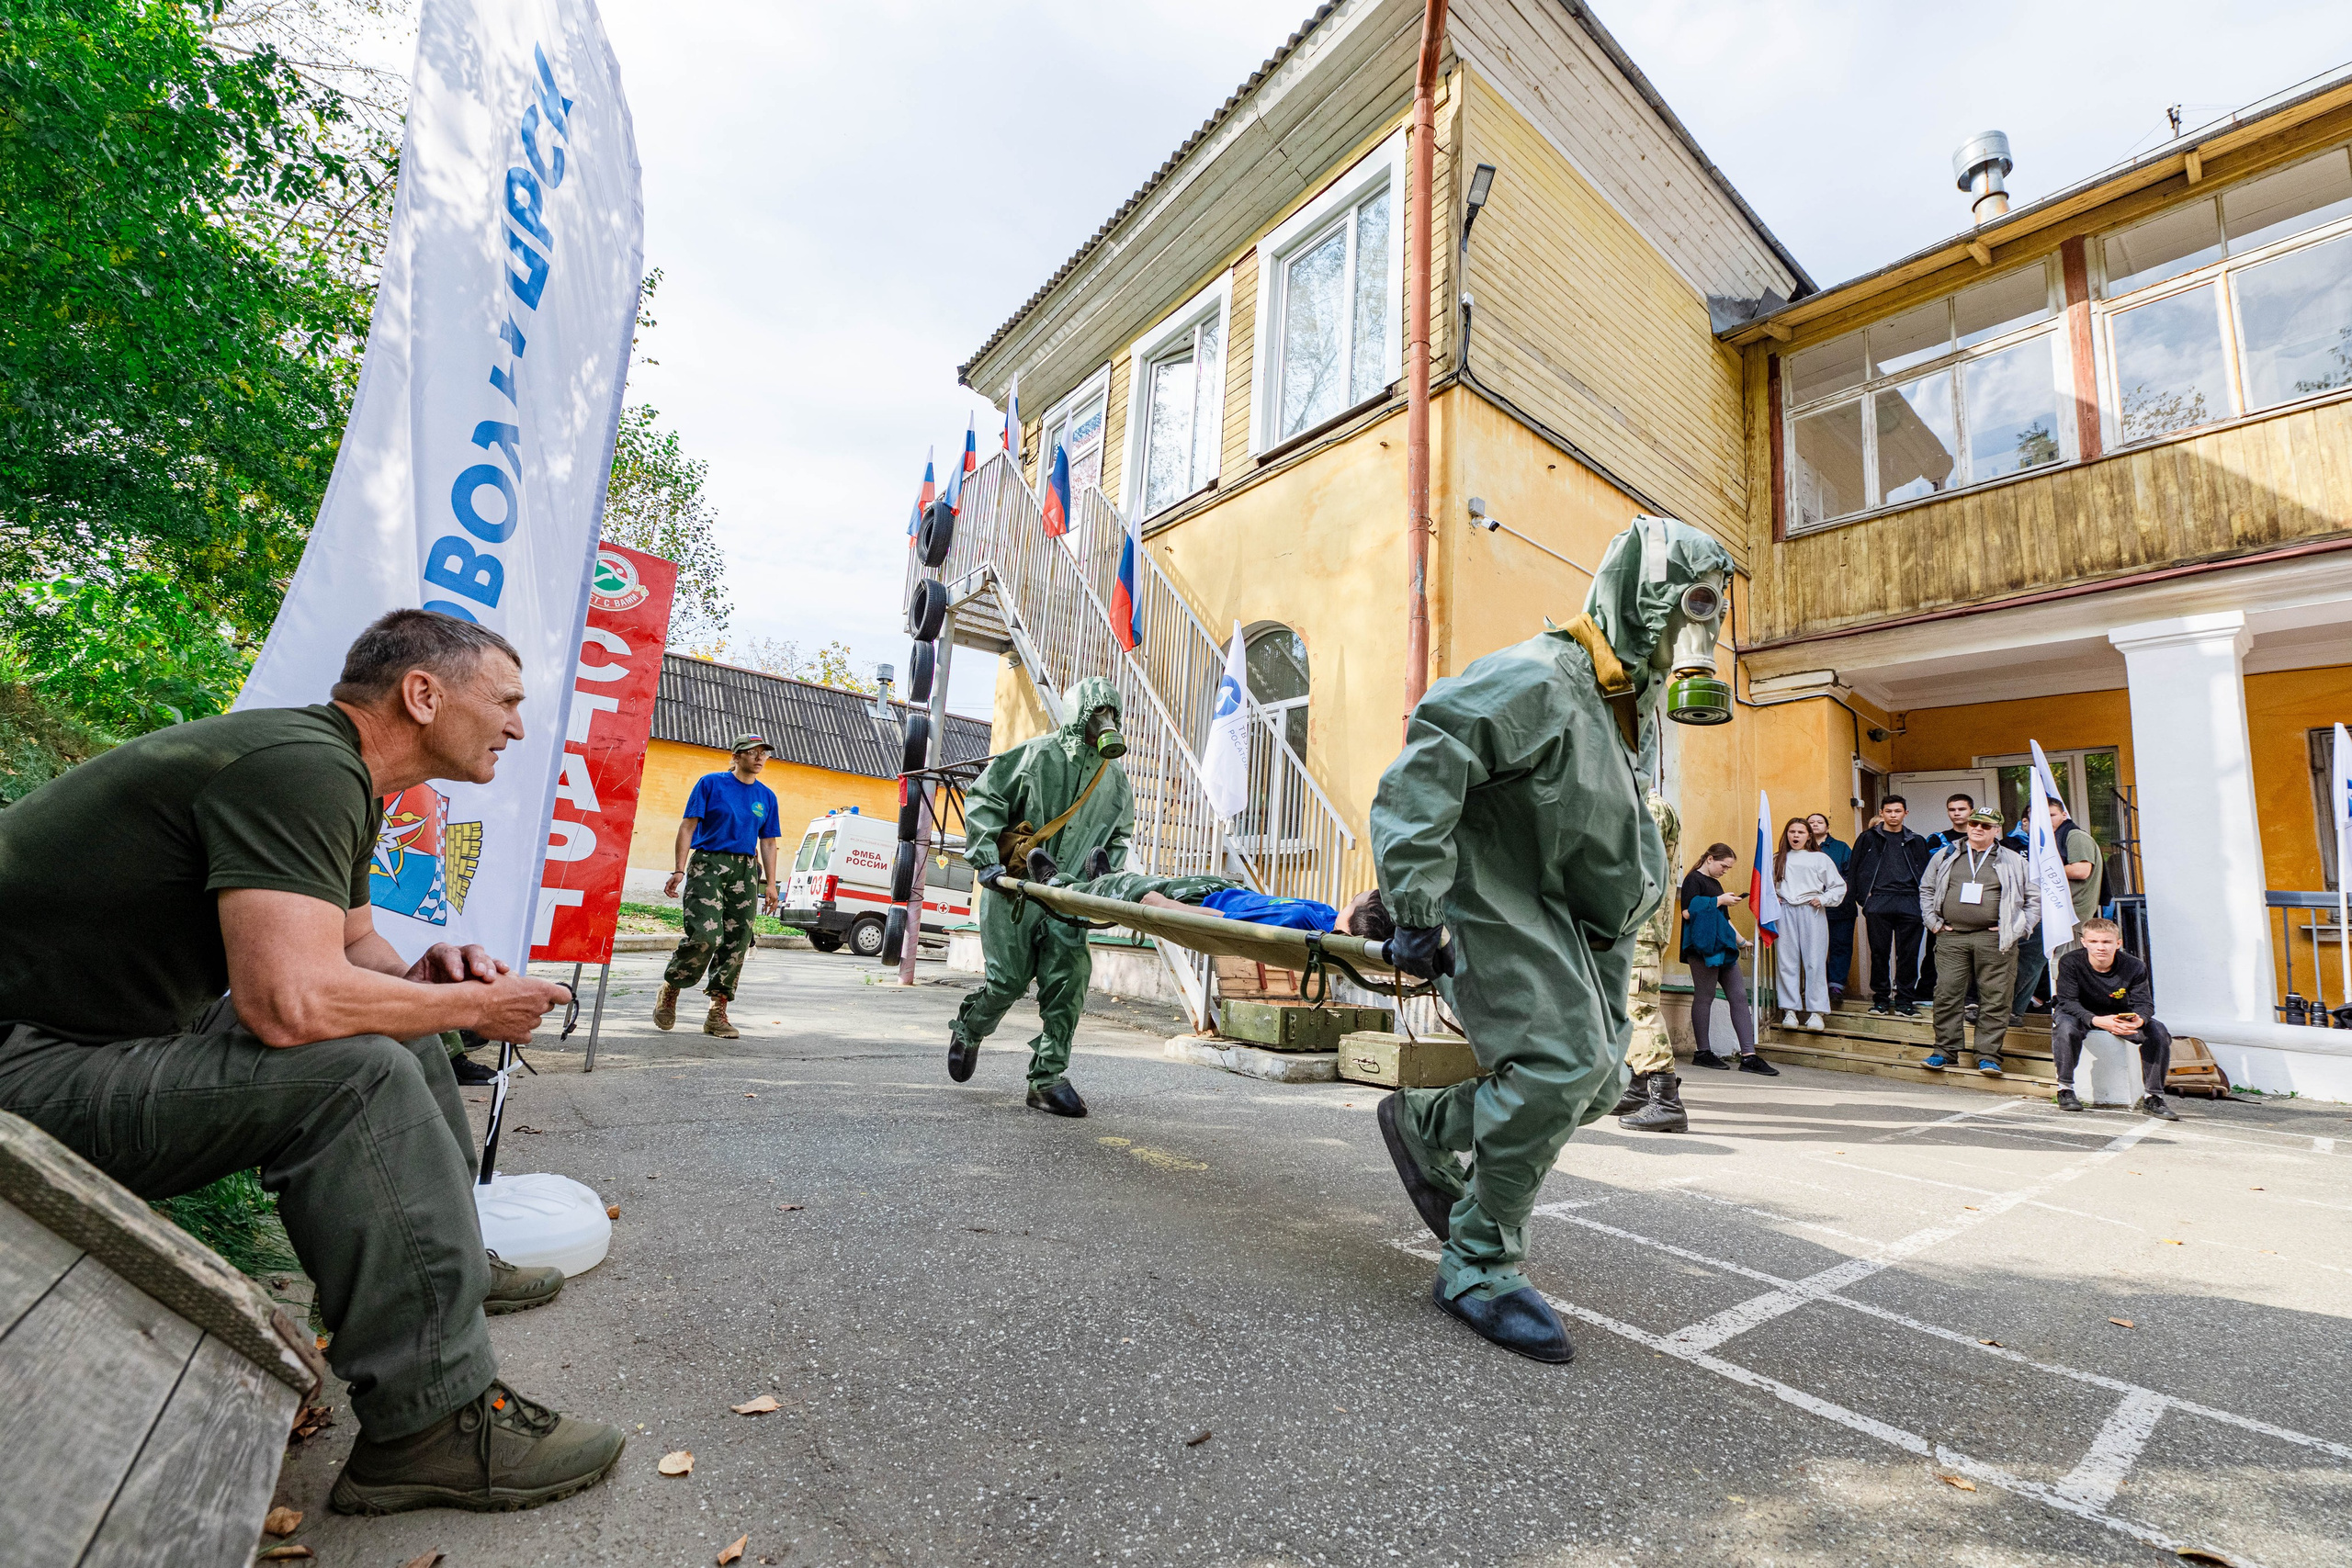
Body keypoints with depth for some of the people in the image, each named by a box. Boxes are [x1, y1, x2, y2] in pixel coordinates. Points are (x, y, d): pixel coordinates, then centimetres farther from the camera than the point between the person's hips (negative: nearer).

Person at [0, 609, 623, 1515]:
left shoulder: (339, 778, 8)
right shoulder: (301, 766, -26)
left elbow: (355, 941, 18)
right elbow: (291, 1002, -35)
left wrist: (418, 977, -4)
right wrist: (475, 1004, -20)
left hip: (141, 1026, 11)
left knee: (403, 1032, 12)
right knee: (356, 1073, -28)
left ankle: (450, 1262, 24)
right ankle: (434, 1422, -19)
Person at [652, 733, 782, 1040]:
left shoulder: (767, 797, 15)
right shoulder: (711, 783, 4)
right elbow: (688, 826, 0)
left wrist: (770, 884, 9)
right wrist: (679, 870, -10)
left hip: (746, 870, 4)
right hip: (708, 864, -4)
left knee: (737, 942, 0)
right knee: (704, 934, -18)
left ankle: (717, 1014, 9)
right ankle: (670, 987, 10)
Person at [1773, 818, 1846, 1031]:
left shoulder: (1820, 859, 8)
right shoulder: (1777, 859, 13)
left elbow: (1839, 886, 8)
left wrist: (1823, 899, -5)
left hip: (1812, 913, -1)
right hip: (1785, 913, 2)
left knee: (1814, 962, -3)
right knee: (1787, 962, 0)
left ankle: (1816, 1011, 2)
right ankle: (1789, 1010, 5)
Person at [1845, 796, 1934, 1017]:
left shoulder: (1916, 841, 16)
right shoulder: (1868, 838, 9)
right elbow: (1853, 870, 7)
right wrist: (1863, 897, -1)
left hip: (1909, 904, 2)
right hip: (1878, 904, -2)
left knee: (1909, 954, 2)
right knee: (1879, 952, 2)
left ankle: (1905, 1001, 10)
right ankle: (1880, 999, 10)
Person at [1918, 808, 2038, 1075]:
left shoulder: (2014, 861, 9)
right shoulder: (1946, 855, 12)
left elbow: (2035, 898, 10)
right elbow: (1926, 888, 19)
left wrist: (2018, 929, 1)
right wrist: (1933, 921, 9)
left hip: (1993, 939, -1)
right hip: (1951, 937, 1)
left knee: (1995, 998, -1)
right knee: (1947, 994, 1)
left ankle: (1988, 1056, 7)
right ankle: (1945, 1051, 9)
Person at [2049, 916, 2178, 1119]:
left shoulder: (2134, 967, -15)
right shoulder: (2070, 963, -24)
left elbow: (2144, 1003, -16)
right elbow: (2068, 1002, -26)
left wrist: (2139, 1020, -41)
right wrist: (2097, 1020, -44)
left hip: (2119, 1016, 4)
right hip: (2080, 1014, -4)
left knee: (2159, 1033, -20)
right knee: (2065, 1027, -36)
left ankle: (2152, 1097, -5)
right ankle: (2065, 1089, -21)